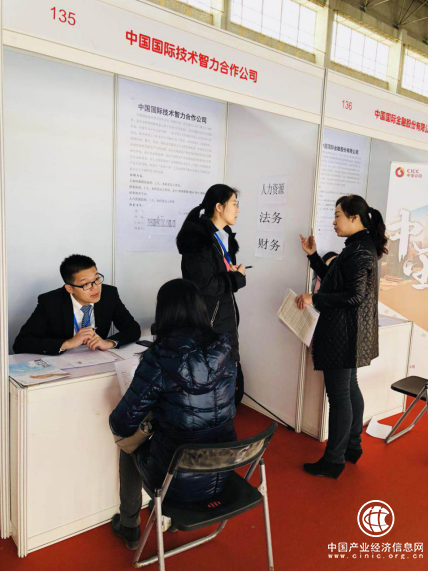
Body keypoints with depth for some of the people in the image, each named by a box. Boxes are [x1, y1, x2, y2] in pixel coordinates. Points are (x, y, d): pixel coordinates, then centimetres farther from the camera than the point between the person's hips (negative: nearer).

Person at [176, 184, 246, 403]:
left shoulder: (225, 238, 13)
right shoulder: (198, 239, -16)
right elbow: (203, 285, -22)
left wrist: (233, 273, 0)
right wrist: (236, 277, -10)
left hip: (226, 320, 9)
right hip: (205, 323, -9)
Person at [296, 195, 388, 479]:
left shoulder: (359, 251, -20)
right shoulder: (360, 246, 11)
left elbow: (354, 296, -24)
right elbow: (334, 280, 14)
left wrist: (314, 299, -19)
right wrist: (312, 254, 10)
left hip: (343, 335, -10)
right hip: (348, 333, 10)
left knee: (339, 395, 0)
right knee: (350, 389, 19)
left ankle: (334, 461, 13)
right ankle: (352, 447, 35)